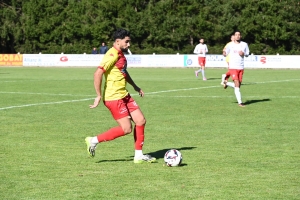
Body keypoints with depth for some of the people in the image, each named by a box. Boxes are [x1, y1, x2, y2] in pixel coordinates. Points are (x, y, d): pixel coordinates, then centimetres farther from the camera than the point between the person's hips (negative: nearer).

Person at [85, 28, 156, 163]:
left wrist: (135, 86, 32)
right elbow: (98, 74, -25)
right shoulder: (112, 55, -18)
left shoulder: (121, 54, 12)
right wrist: (99, 96, -23)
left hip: (124, 95, 9)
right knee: (126, 129, -9)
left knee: (141, 121, 6)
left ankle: (139, 155, 13)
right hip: (114, 98, -9)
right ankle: (94, 141, 2)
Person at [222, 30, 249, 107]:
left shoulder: (244, 45, 6)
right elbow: (225, 54, 4)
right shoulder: (230, 45, 0)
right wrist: (224, 53, -20)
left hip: (241, 68, 4)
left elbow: (247, 54, 16)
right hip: (233, 67, -3)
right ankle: (240, 102, -9)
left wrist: (243, 54, -7)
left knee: (238, 85, 8)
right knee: (237, 84, -14)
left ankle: (226, 82, 37)